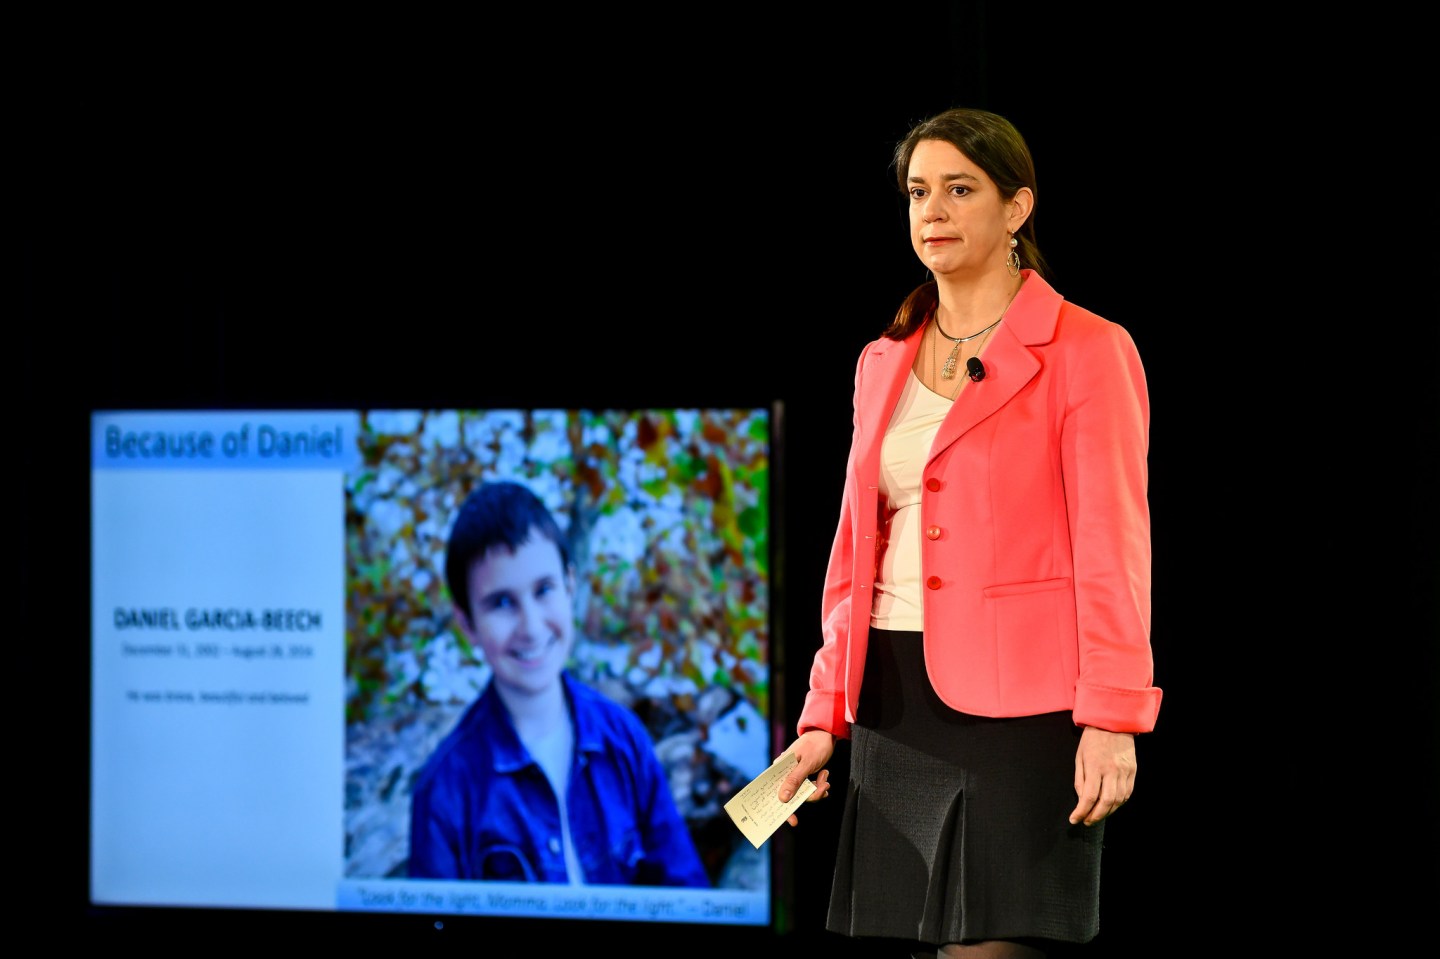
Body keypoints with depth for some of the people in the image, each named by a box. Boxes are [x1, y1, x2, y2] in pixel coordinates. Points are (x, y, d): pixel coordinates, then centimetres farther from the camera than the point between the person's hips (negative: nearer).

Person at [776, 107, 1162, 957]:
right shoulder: (885, 362, 16)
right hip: (898, 711, 6)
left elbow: (1113, 547, -7)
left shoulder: (1085, 352, -2)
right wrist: (824, 713, 12)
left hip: (1022, 709, -6)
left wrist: (1113, 721, -14)